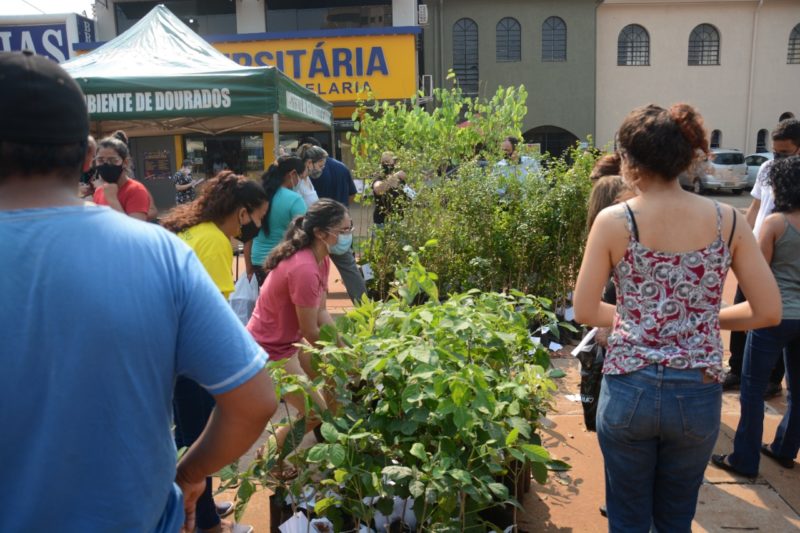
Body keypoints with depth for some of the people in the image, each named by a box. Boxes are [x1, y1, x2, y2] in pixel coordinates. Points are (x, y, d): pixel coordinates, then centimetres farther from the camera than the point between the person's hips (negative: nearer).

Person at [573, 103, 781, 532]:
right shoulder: (726, 221, -4)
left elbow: (584, 312, -7)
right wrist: (706, 319, 12)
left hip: (630, 390, -2)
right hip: (699, 394, 3)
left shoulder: (614, 221, -11)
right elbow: (768, 312, -1)